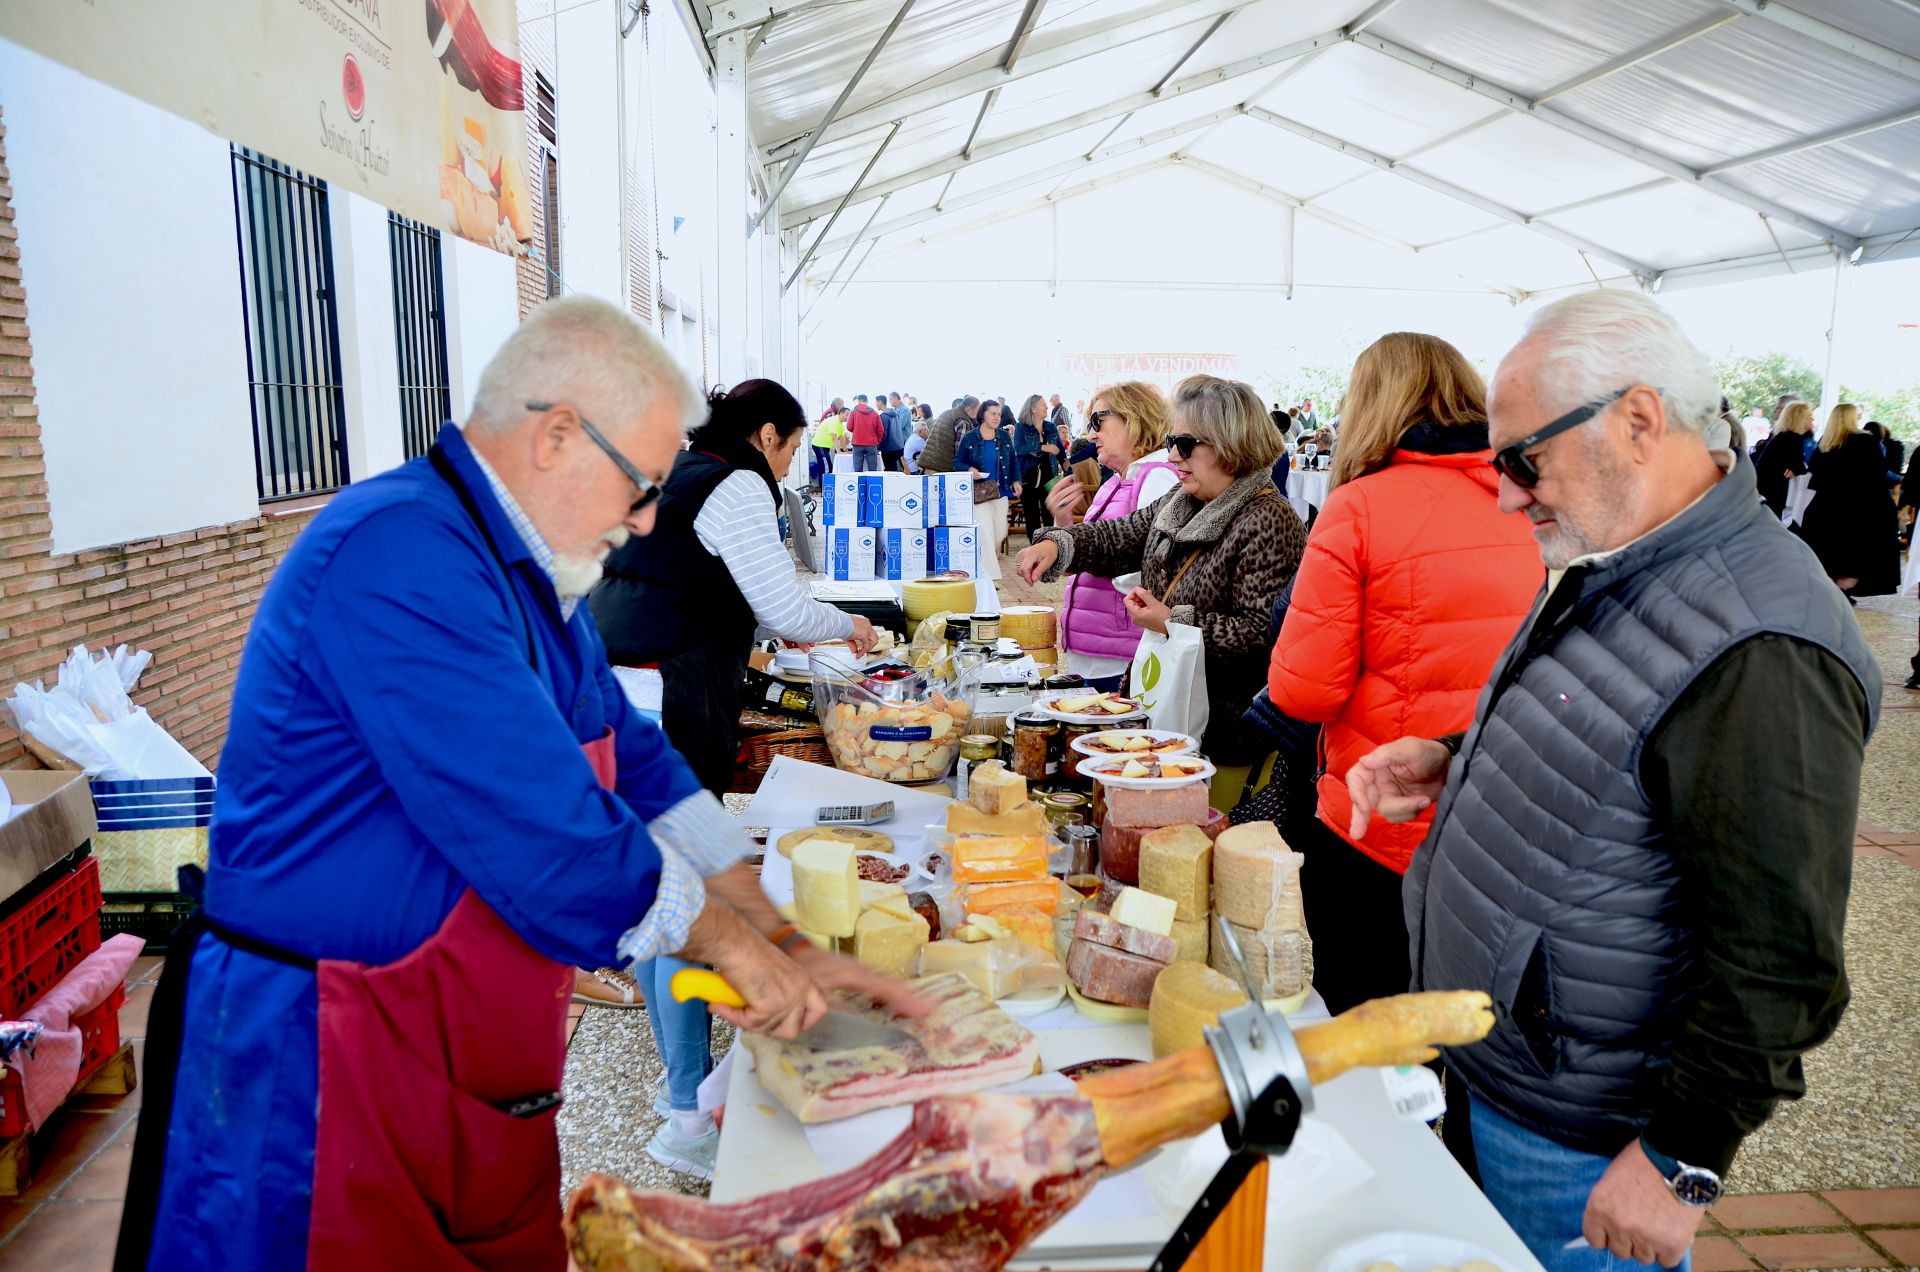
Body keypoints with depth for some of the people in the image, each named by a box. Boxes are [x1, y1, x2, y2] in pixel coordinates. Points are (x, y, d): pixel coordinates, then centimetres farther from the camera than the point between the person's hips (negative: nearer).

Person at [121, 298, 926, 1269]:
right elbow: (550, 839, -28)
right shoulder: (401, 552, -24)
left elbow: (638, 769, 9)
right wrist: (731, 944, -13)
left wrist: (782, 943, 4)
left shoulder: (528, 574, 7)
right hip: (321, 1079, -9)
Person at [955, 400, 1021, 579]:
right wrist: (969, 469, -20)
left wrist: (1016, 481, -2)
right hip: (979, 493, -4)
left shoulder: (1004, 437, 6)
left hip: (1001, 491, 5)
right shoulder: (969, 438, -4)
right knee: (986, 534, -10)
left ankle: (985, 561, 36)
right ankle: (991, 576, -7)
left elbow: (1013, 462, 13)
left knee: (1000, 532, 10)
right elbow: (957, 462, 1)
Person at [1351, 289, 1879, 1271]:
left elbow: (1777, 975, -25)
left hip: (1579, 1138, -8)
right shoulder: (1603, 569, 3)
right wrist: (1452, 764, 1)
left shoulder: (1760, 654, -27)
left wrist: (1679, 1165, -18)